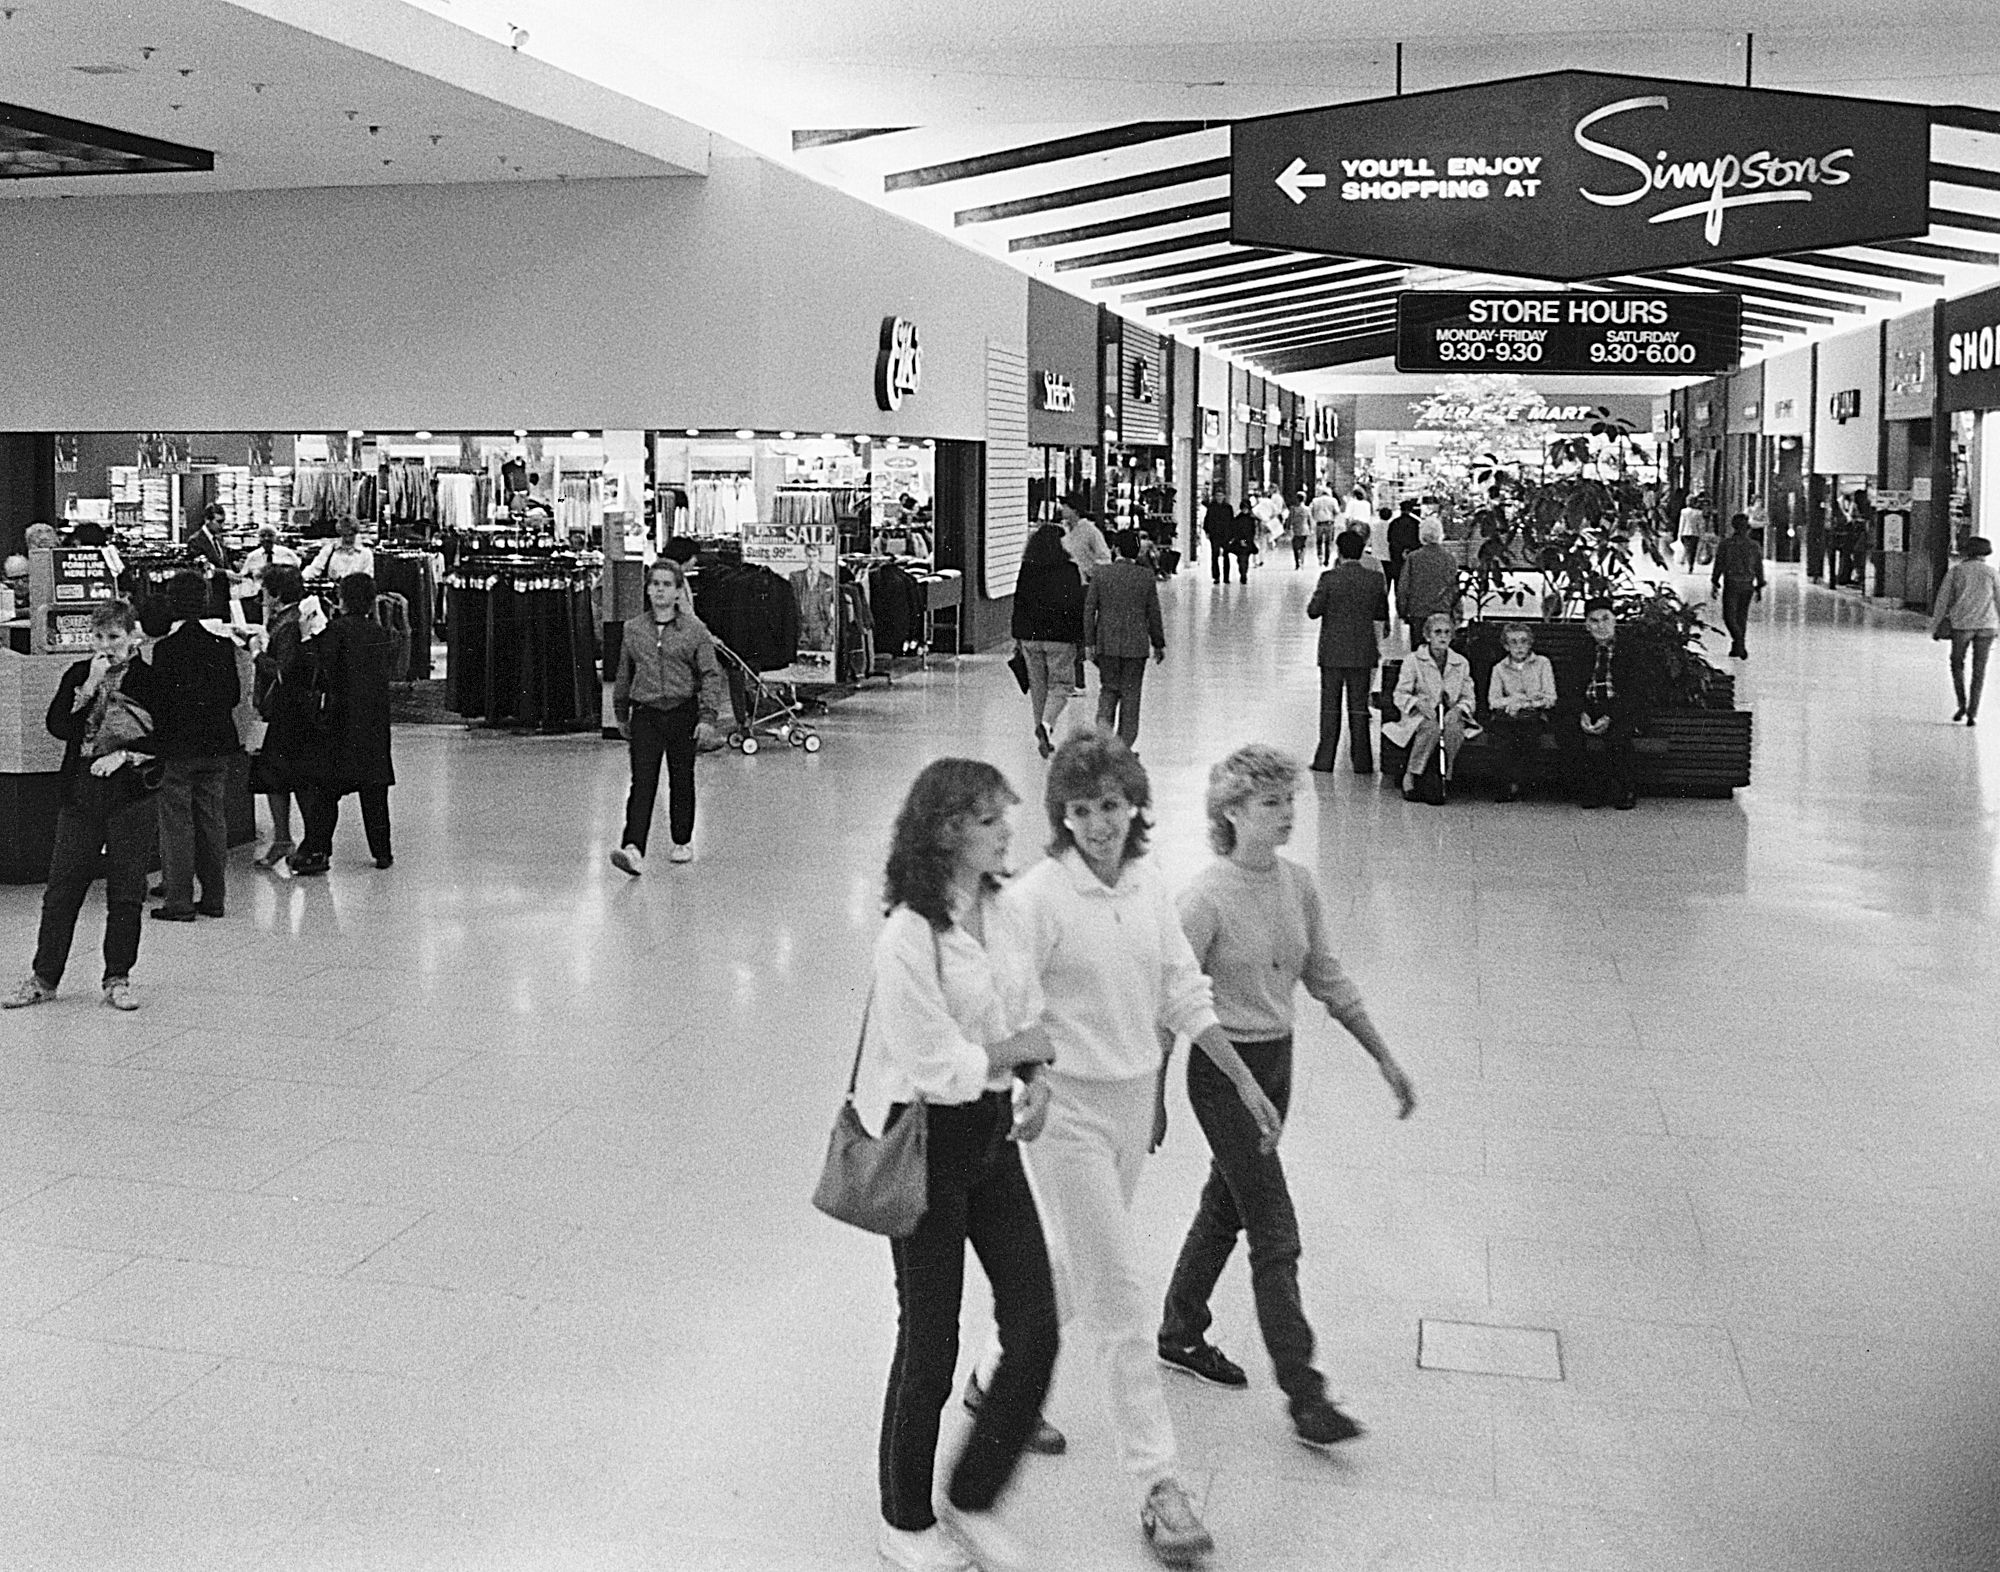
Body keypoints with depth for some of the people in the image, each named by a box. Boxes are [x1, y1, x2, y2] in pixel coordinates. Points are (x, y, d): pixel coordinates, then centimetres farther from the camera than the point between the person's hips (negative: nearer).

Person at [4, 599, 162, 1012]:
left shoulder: (150, 679, 0)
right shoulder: (78, 675, 8)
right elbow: (58, 726, -3)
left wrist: (124, 754, -12)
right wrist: (89, 687, -11)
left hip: (131, 795, -2)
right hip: (80, 792, 2)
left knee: (126, 892, 2)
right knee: (61, 888, 3)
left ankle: (118, 979, 12)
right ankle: (43, 978, 12)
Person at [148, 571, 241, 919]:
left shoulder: (166, 649, -13)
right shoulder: (222, 645, 1)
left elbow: (160, 702, -13)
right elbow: (235, 694, 5)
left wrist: (154, 744, -1)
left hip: (177, 748, -5)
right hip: (216, 745, 5)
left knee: (177, 822, 2)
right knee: (212, 819, 12)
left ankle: (179, 900, 4)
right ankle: (214, 896, 17)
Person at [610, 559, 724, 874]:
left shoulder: (694, 629, -3)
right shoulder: (634, 629, 5)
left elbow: (711, 674, -5)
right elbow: (624, 674, 16)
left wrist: (708, 717, -13)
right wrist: (621, 714, 19)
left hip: (683, 713, -1)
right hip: (645, 714, 1)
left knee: (682, 780, 10)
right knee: (642, 783, -9)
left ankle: (683, 843, 28)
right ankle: (633, 851, -20)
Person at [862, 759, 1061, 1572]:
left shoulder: (996, 912, 2)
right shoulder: (908, 937, -21)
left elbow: (1027, 1016, 12)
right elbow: (940, 1066, -21)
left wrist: (1035, 1082, -6)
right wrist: (1020, 1049, -8)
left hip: (993, 1136, 7)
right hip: (928, 1144, -7)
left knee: (1035, 1330, 4)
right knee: (930, 1348, 7)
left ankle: (972, 1501, 25)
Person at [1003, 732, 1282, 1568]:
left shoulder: (1148, 882, 1)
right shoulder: (1037, 897, -18)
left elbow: (1184, 994, 9)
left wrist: (1246, 1082, 10)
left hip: (1135, 1097, 6)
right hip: (1067, 1107, -6)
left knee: (1073, 1272, 21)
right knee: (1122, 1302, -3)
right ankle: (1159, 1485, 5)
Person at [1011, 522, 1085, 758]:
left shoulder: (1027, 569, 2)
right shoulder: (1069, 570, -8)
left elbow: (1018, 603, 6)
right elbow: (1076, 606, -6)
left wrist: (1018, 636, 14)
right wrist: (1080, 638, 1)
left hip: (1030, 635, 4)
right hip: (1060, 636, -4)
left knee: (1038, 685, 13)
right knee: (1061, 684, 5)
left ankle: (1044, 738, 18)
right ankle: (1046, 724, -20)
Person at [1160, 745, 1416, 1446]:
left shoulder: (1297, 884, 1)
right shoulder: (1206, 897, -19)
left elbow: (1328, 980, 10)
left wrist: (1385, 1058, 9)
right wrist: (1155, 1098, -11)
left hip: (1277, 1060, 7)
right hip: (1224, 1068, -7)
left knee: (1226, 1205, 20)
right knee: (1275, 1235, -5)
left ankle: (1180, 1333, 38)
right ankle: (1304, 1396, 1)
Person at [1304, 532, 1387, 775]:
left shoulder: (1329, 578, -11)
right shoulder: (1376, 579, -1)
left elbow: (1313, 611, -6)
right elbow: (1381, 617, 7)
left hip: (1333, 650, -2)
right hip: (1363, 651, 2)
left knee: (1330, 707, 7)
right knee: (1359, 707, 8)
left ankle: (1325, 759, 9)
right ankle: (1362, 761, 9)